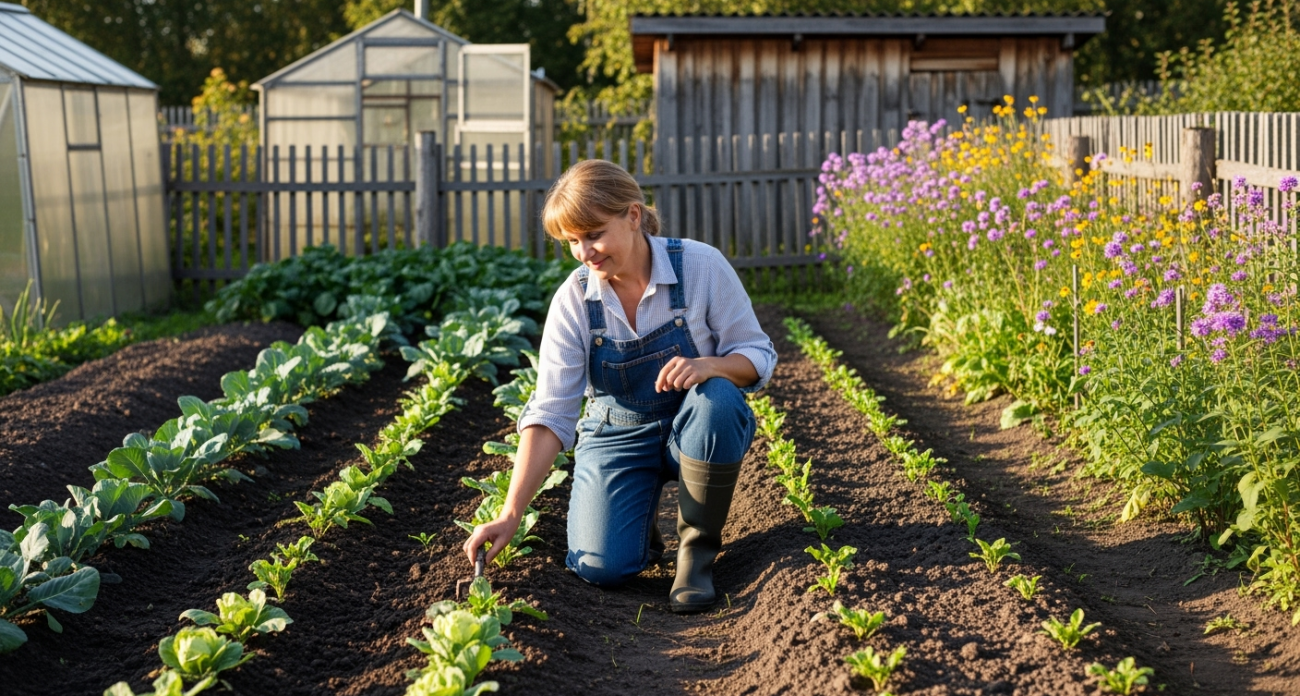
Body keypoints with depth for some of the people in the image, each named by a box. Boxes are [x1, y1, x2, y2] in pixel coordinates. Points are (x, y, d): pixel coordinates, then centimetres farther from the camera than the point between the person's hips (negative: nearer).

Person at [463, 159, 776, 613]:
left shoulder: (701, 266, -17)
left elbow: (757, 357, -11)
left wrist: (710, 365, -35)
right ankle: (640, 510, 16)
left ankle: (698, 548, -13)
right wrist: (510, 515, -22)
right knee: (601, 565, -22)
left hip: (695, 429, 0)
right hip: (618, 435, 0)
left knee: (716, 399, -37)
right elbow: (549, 413, -15)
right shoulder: (573, 299, -13)